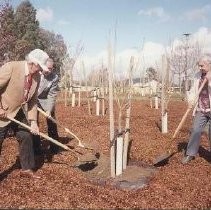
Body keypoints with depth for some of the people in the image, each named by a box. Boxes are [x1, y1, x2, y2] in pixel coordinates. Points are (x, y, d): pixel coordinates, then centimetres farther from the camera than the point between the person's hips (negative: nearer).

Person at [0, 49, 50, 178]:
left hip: (20, 113, 6)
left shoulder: (37, 76, -3)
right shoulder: (11, 67, -23)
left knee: (26, 138, 10)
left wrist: (33, 121, -4)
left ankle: (27, 168, 28)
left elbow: (33, 101, 1)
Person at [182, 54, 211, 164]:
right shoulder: (198, 75, 6)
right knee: (195, 130, 3)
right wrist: (190, 99, -5)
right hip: (201, 109, 4)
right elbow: (193, 90, 12)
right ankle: (190, 154, 15)